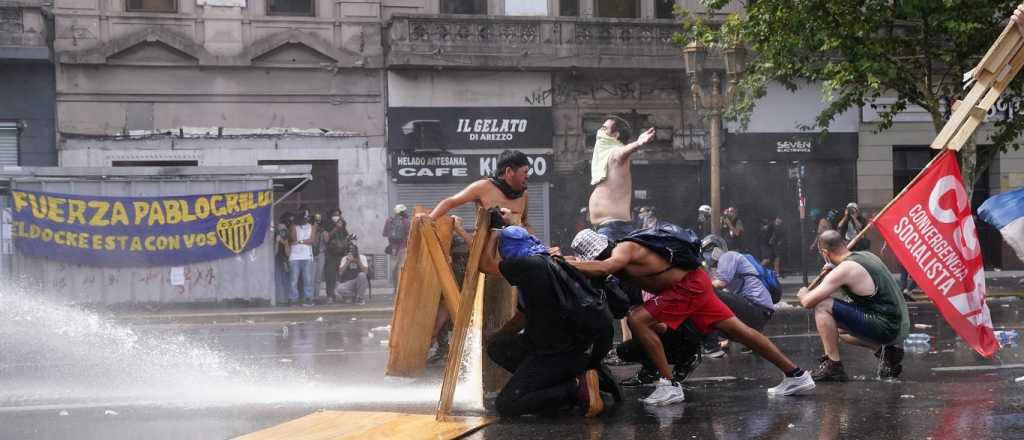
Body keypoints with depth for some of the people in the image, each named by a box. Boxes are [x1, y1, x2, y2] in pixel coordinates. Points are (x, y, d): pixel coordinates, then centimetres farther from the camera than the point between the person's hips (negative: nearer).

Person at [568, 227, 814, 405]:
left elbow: (603, 267, -40)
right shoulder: (618, 258, 8)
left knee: (637, 320, -16)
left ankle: (670, 386, -11)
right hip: (692, 283, 10)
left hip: (688, 286, -10)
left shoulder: (623, 249, -20)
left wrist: (565, 264, -35)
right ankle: (796, 375, 15)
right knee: (736, 330, 11)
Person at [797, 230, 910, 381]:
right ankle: (884, 350, 13)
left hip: (887, 328, -9)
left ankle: (833, 366, -6)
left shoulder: (844, 269, -14)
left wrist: (803, 294, 9)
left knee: (823, 307, -10)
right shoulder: (867, 255, 11)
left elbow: (808, 302, -14)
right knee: (840, 329, 29)